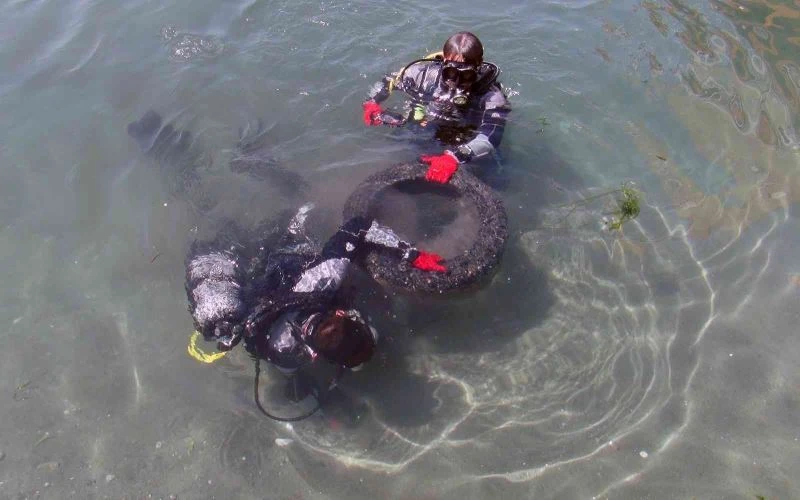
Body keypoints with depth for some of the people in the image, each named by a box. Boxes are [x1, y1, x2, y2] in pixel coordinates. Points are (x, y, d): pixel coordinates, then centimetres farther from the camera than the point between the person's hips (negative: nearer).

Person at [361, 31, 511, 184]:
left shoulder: (491, 95, -27)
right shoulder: (427, 73, -18)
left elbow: (491, 136, -45)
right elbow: (390, 80, 1)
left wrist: (454, 157, -61)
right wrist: (372, 102, -18)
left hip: (463, 145, -2)